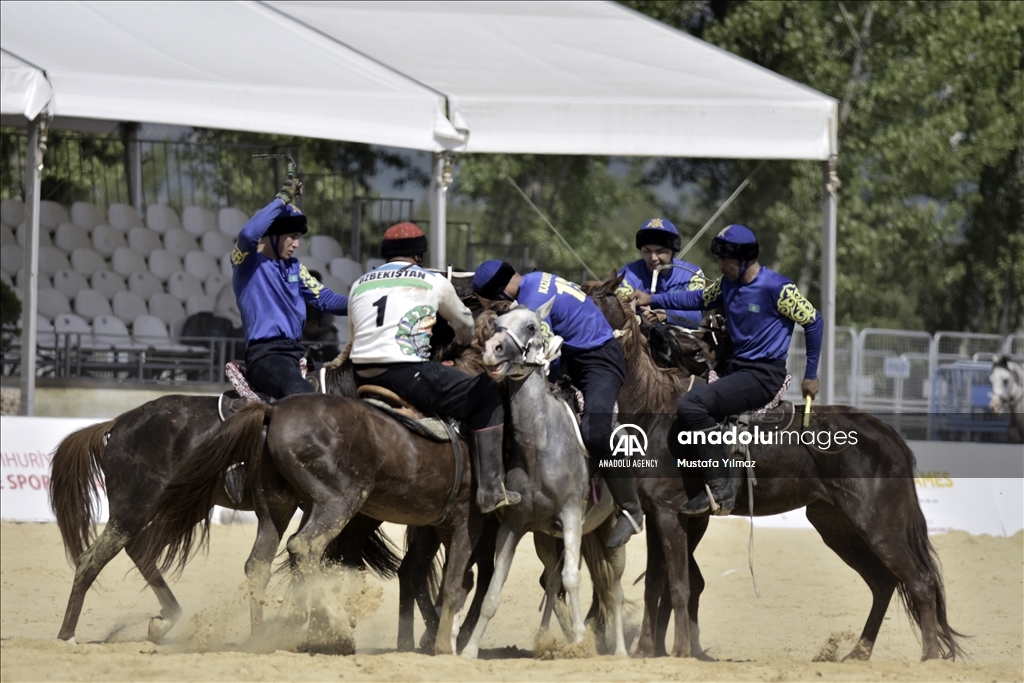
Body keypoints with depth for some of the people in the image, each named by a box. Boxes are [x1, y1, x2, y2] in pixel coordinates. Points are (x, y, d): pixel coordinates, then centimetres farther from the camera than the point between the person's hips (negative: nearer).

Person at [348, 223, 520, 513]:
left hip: (362, 378, 6)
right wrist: (464, 343, 49)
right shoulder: (433, 282, 9)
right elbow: (465, 325, 25)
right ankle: (491, 488, -2)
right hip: (408, 375, -6)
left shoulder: (359, 285, 19)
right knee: (487, 396, 7)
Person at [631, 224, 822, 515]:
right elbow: (698, 299, 21)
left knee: (692, 405, -26)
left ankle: (719, 487, -25)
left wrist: (811, 375, -4)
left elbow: (813, 322, -8)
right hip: (735, 368, 9)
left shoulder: (777, 288, -16)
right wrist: (653, 299, 11)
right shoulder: (728, 284, 6)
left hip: (764, 376, -9)